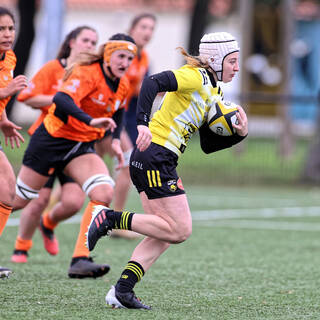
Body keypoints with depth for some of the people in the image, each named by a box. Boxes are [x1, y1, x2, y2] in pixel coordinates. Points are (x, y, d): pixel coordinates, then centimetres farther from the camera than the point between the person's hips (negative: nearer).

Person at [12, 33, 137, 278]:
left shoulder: (123, 85, 2)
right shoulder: (86, 74, -22)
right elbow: (61, 99, -40)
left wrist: (115, 140, 11)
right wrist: (91, 120, -53)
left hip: (82, 147, 6)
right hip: (53, 139, -6)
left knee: (104, 192, -18)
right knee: (18, 199, 4)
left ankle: (80, 260, -19)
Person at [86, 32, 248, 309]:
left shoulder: (214, 92, 19)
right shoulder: (195, 77, -10)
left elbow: (208, 145, 20)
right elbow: (153, 82, -26)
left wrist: (239, 134, 3)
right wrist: (143, 123, -36)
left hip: (153, 161, 10)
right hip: (156, 158, -10)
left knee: (165, 234, 7)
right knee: (180, 230, -10)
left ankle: (122, 290, 3)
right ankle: (110, 218, -6)